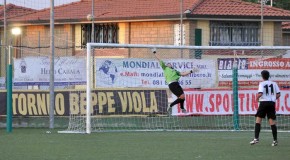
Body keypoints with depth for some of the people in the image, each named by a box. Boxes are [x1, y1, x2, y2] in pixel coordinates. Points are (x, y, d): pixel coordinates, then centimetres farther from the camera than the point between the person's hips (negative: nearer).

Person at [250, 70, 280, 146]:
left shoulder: (262, 84, -4)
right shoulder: (274, 84, 8)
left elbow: (260, 93, -17)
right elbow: (278, 95, 6)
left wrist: (257, 98, 2)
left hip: (264, 102, -4)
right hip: (272, 103, 4)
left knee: (258, 119, 3)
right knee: (272, 121, 3)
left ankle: (256, 138, -6)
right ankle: (275, 140, -2)